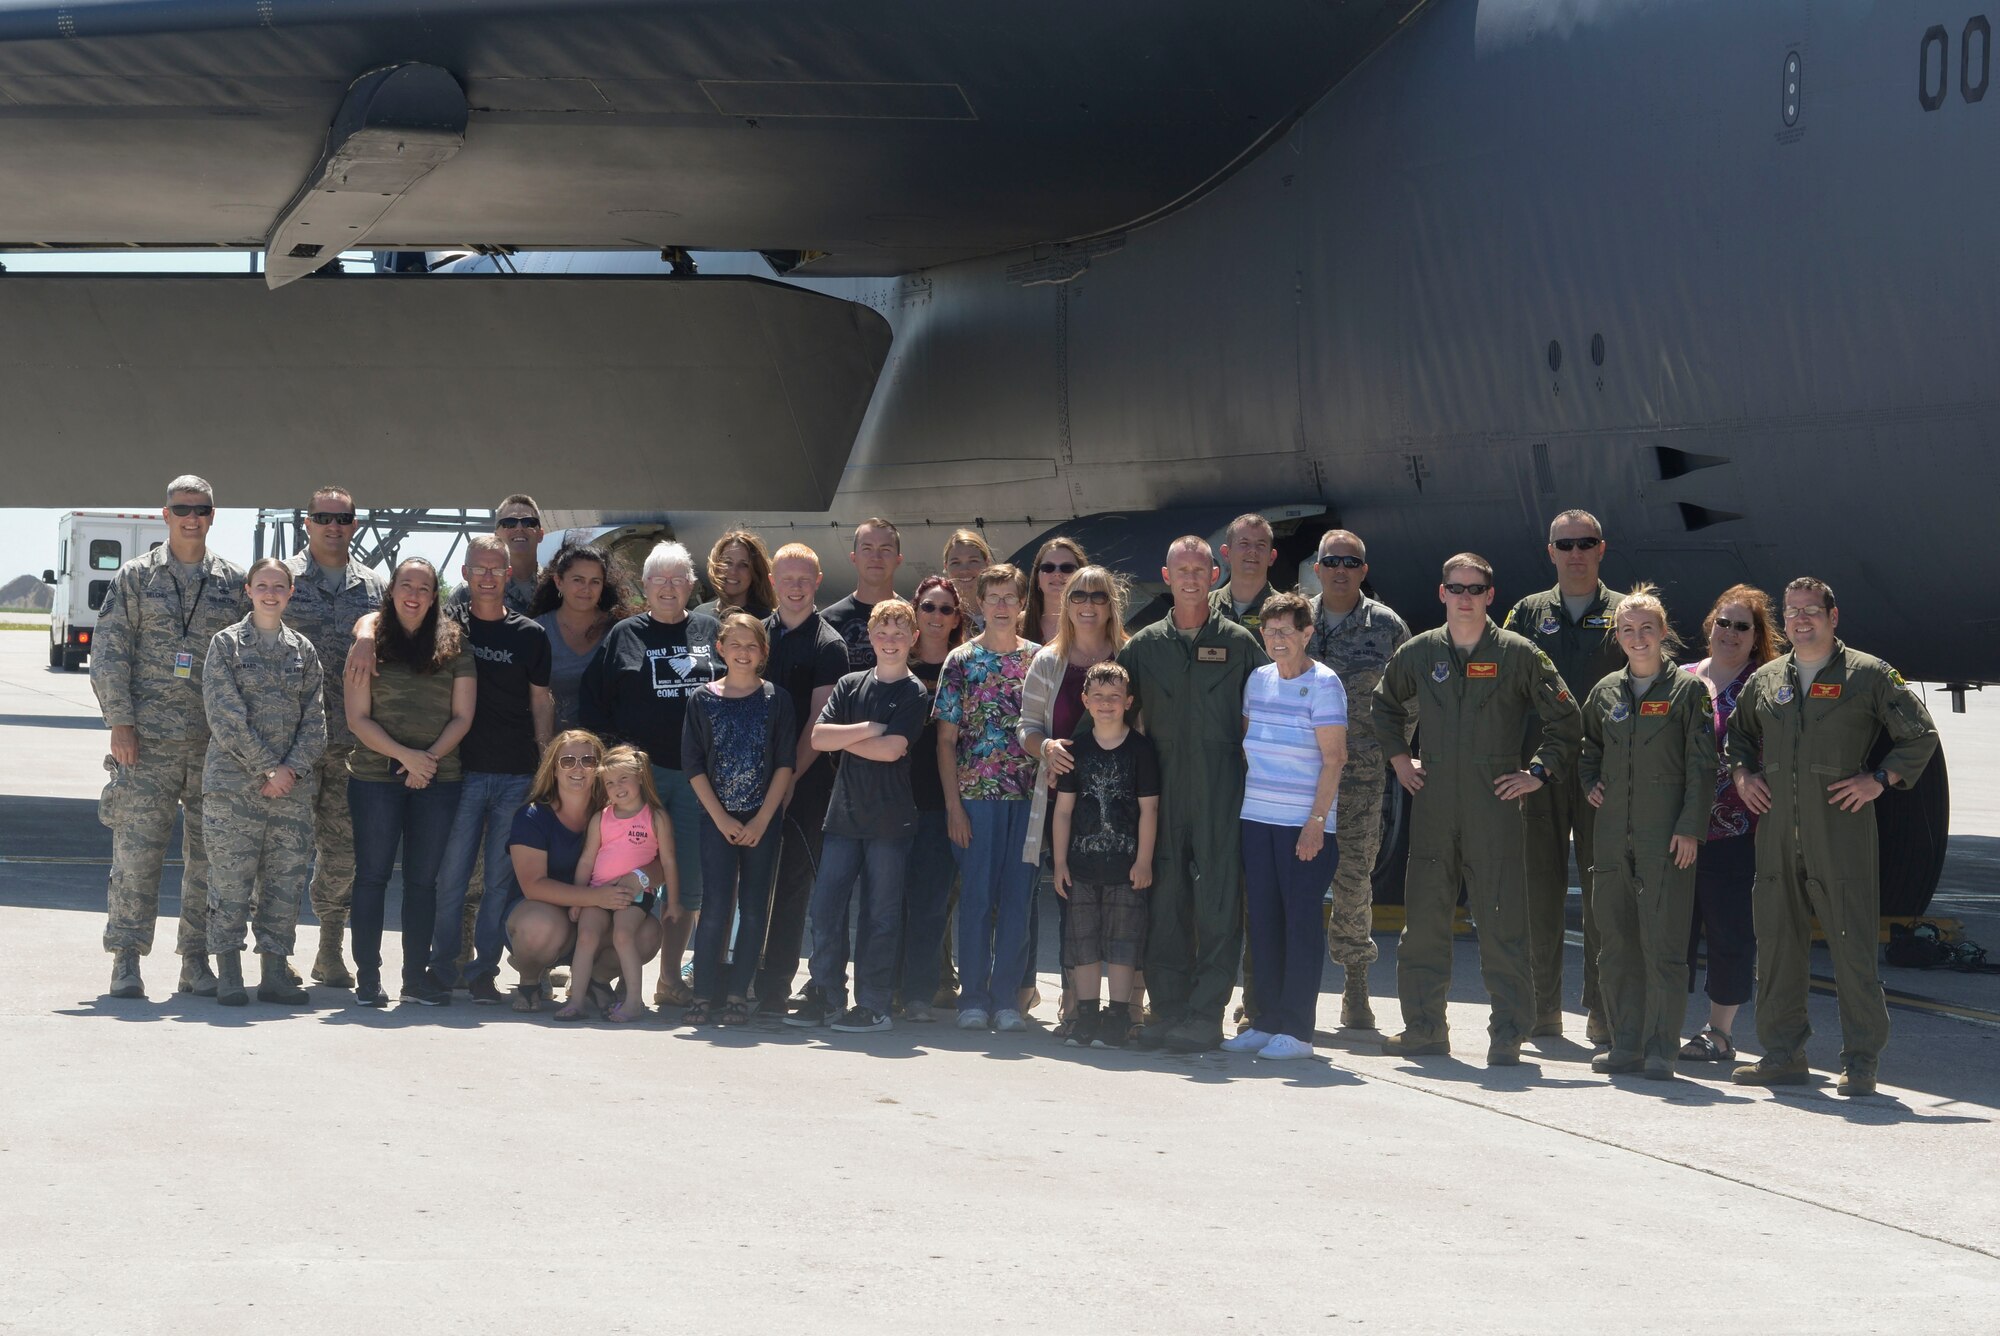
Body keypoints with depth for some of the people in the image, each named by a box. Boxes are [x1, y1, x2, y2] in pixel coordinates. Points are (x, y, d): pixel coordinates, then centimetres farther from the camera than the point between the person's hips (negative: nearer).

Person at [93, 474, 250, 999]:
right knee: (136, 851, -4)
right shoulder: (135, 577, 7)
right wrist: (119, 721, -6)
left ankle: (197, 960, 12)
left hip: (216, 743, 2)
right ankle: (126, 960, 5)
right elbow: (108, 653, 4)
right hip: (148, 739, -2)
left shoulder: (235, 583, 10)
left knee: (209, 856, 4)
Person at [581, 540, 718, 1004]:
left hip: (696, 774, 2)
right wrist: (613, 746, -3)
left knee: (690, 883, 2)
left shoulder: (712, 632, 12)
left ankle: (670, 978, 11)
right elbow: (593, 698, 7)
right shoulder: (624, 635, 8)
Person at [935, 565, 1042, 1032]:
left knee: (1018, 898, 2)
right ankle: (973, 997, 6)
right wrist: (953, 803, -5)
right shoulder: (961, 660, 3)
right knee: (977, 896, -1)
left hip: (1027, 796, 2)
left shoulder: (1038, 659, 7)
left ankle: (1006, 996, 9)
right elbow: (946, 739, 2)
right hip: (977, 795, -2)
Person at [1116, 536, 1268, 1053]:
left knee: (1217, 901, -6)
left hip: (1220, 792, -3)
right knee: (1164, 899, 4)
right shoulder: (1144, 645, 12)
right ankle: (1168, 1007, 11)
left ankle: (1206, 1013, -4)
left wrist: (1248, 761, -2)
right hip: (1161, 791, 3)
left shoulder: (1238, 643, 5)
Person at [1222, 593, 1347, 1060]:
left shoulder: (1323, 684, -7)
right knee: (1263, 920, 7)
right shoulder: (1257, 680, 12)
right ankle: (1266, 1021, 14)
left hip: (1305, 825, -6)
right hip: (1257, 819, 6)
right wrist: (1239, 803, 13)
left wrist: (1317, 820, -15)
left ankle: (1296, 1030, 0)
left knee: (1301, 922, -3)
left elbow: (1334, 758, -10)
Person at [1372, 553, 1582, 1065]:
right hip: (1432, 802, 3)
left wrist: (1537, 773, 0)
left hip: (1495, 802, -3)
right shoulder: (1418, 653, 9)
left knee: (1502, 922, -5)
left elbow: (1566, 721, 6)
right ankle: (1424, 1026, 15)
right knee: (1423, 917, 6)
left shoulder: (1517, 654, 0)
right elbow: (1384, 705, 27)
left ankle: (1508, 1034, 0)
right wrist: (1399, 758, 16)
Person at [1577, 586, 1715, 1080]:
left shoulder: (1689, 689, -2)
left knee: (1663, 943, -7)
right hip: (1614, 832, 5)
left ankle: (1661, 1048, -2)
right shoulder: (1606, 691, 12)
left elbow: (1701, 766, -4)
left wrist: (1690, 829, -11)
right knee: (1615, 942, 7)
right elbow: (1588, 746, 30)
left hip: (1667, 835, -5)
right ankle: (1625, 1044, 14)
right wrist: (1590, 784, 11)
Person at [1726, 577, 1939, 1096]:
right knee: (1776, 944, 6)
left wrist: (1880, 780, -6)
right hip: (1777, 834, 5)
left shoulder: (1868, 675, 2)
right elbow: (1737, 732, 30)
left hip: (1842, 834, -4)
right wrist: (1742, 775, 13)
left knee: (1853, 949, -5)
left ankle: (1861, 1060, 1)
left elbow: (1920, 735, 4)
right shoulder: (1765, 680, 14)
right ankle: (1782, 1054, 15)